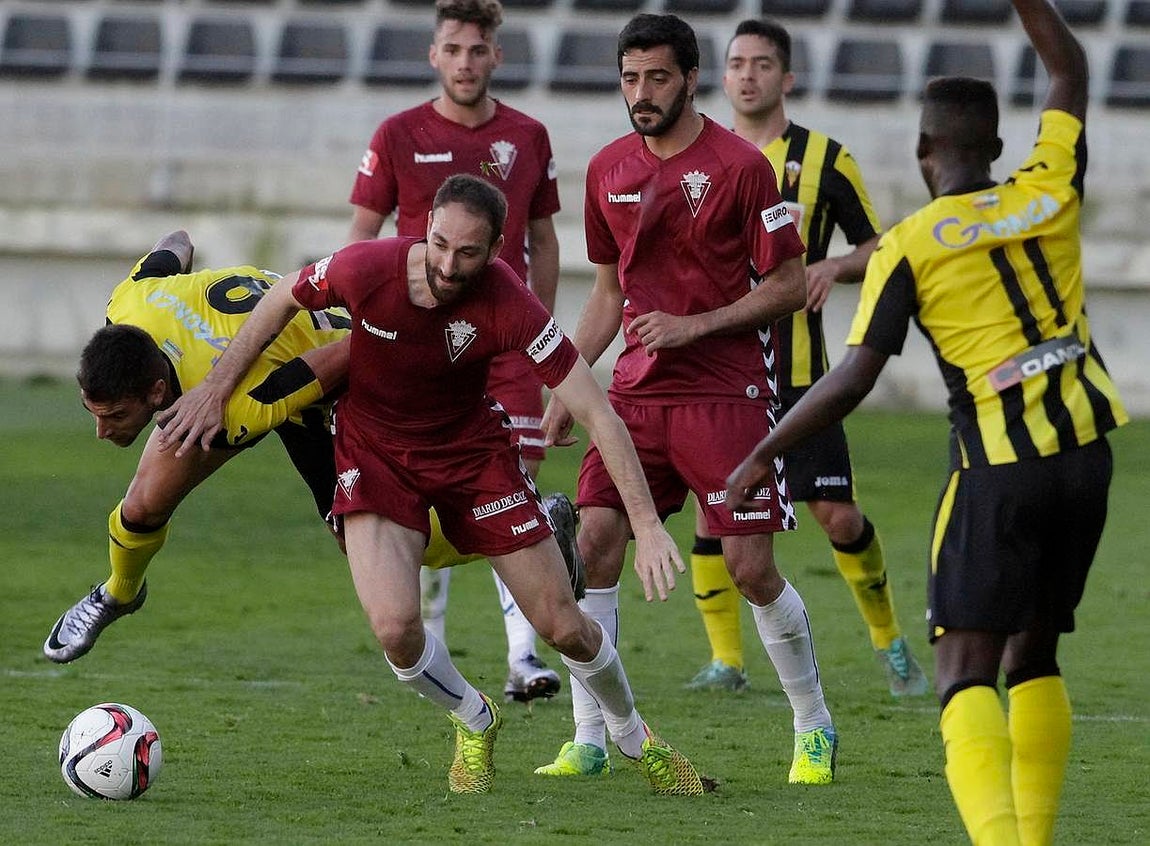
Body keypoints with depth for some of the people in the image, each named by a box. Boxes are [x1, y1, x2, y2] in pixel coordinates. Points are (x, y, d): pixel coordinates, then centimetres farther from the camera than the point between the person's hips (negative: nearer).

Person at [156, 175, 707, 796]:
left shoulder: (508, 306, -29)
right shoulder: (367, 269, -27)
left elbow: (597, 413, -25)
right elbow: (282, 300, -4)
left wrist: (646, 524, -31)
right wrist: (215, 389, -1)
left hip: (473, 450, 0)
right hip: (375, 453, 0)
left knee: (563, 626, 1)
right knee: (394, 627, -21)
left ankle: (634, 739, 33)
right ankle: (474, 723, 13)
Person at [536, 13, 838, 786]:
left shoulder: (740, 166, -9)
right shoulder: (609, 170, 9)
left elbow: (790, 285, -7)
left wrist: (693, 326, -15)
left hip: (727, 394, -5)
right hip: (637, 390, 5)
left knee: (752, 567, -4)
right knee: (594, 540, -9)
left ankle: (815, 729, 16)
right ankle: (589, 739, -1)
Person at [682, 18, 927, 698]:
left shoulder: (825, 159, 1)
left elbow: (877, 248, 6)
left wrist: (833, 267, -13)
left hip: (797, 368, -2)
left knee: (838, 514, -4)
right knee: (713, 508, -6)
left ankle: (890, 643, 16)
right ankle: (726, 660, 5)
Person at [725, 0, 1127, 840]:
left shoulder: (909, 247, -6)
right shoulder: (1049, 193, 5)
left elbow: (852, 379, -9)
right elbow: (1070, 71, 22)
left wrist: (761, 457, 1)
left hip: (999, 469, -5)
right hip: (1086, 452, 5)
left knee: (966, 673, -7)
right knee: (1033, 656, 20)